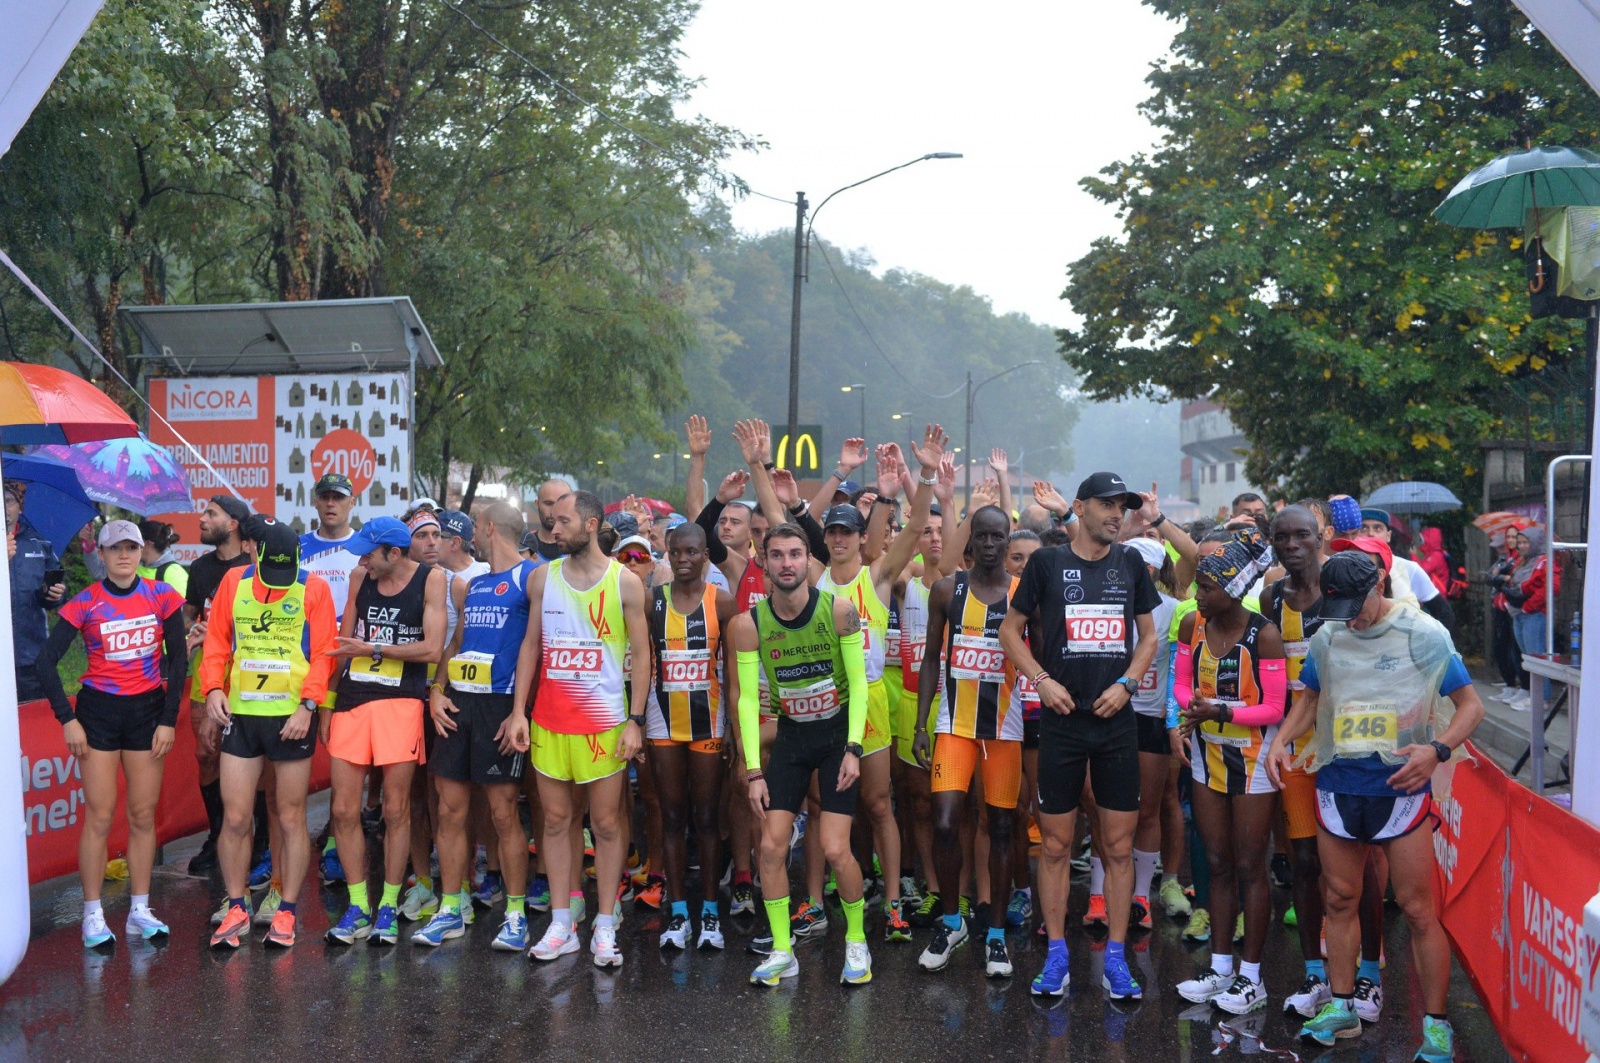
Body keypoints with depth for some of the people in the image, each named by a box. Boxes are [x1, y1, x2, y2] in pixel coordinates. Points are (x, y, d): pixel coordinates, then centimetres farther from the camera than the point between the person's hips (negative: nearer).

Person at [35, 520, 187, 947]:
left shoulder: (161, 596, -1)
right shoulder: (86, 602, -6)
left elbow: (178, 659, 2)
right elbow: (47, 661, -5)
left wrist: (168, 719, -2)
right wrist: (67, 719, -9)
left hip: (147, 711, 2)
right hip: (98, 712, -2)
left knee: (143, 816, 5)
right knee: (100, 816, -2)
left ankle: (140, 911, 15)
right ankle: (93, 916, 7)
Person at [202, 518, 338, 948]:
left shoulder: (314, 589, -2)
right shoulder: (234, 582, 6)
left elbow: (324, 652, -5)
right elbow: (216, 640, 10)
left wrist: (308, 705, -14)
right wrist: (213, 687, -4)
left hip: (292, 716, -2)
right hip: (240, 714, 2)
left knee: (291, 819, 5)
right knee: (235, 817, 3)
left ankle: (286, 913, 16)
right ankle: (236, 909, 18)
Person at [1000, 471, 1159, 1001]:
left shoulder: (1131, 564, 8)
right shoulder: (1047, 562, 1)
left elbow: (1148, 636, 15)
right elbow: (1010, 630, 6)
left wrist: (1126, 683, -1)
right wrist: (1042, 680, -7)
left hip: (1117, 720, 2)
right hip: (1061, 719, -2)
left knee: (1119, 844, 3)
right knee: (1056, 842, 3)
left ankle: (1115, 958, 13)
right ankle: (1056, 955, 14)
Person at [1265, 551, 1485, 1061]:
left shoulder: (1424, 634, -7)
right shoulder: (1326, 637, 5)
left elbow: (1470, 704, -5)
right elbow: (1310, 698, 19)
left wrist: (1436, 749, -22)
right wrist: (1281, 740, 1)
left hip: (1400, 786, -4)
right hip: (1338, 785, 4)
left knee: (1417, 910, -2)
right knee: (1339, 900, 12)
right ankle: (1341, 1007, 26)